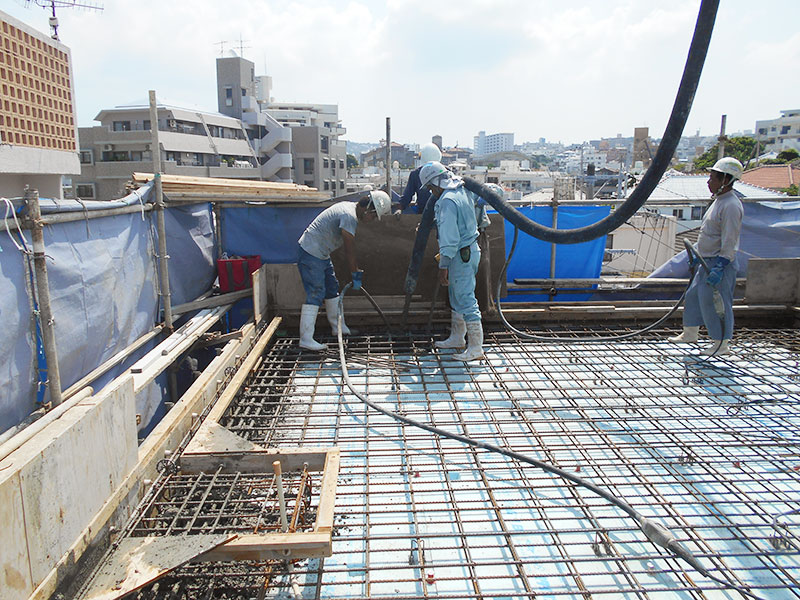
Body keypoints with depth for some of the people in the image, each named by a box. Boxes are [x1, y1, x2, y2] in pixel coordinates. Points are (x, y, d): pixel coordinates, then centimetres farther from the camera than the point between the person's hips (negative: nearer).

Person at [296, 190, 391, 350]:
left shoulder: (350, 207, 10)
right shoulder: (349, 216, -23)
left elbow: (350, 248, 16)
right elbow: (350, 251, -20)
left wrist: (357, 270, 16)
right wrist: (355, 276, -11)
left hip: (321, 253, 11)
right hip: (311, 254, -11)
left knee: (332, 288, 18)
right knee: (315, 294, -12)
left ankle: (338, 327, 32)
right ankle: (306, 339, -11)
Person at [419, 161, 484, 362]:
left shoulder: (447, 201, -20)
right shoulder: (463, 191, 9)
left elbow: (449, 237, -24)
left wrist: (443, 266, -21)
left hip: (461, 255, -10)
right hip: (471, 249, 10)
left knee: (465, 300, -7)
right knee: (456, 296, 20)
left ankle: (476, 348, -2)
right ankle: (457, 337, 32)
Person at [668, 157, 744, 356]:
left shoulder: (731, 206, -19)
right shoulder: (719, 200, 12)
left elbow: (729, 243, -23)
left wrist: (718, 269, -25)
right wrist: (697, 252, 25)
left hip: (721, 263, -10)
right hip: (707, 261, 10)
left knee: (715, 303, -2)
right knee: (693, 295, 17)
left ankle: (722, 344, 12)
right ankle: (690, 332, 33)